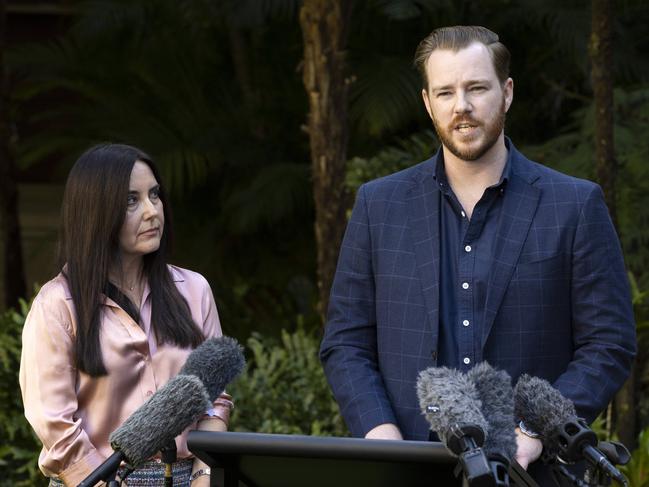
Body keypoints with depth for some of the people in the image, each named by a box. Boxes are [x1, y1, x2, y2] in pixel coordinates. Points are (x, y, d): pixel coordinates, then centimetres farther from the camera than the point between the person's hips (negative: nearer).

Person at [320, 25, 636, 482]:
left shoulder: (576, 206, 4)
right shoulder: (379, 205, 10)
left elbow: (609, 345, 2)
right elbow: (344, 343, 10)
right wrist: (379, 431, -7)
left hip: (524, 468, -1)